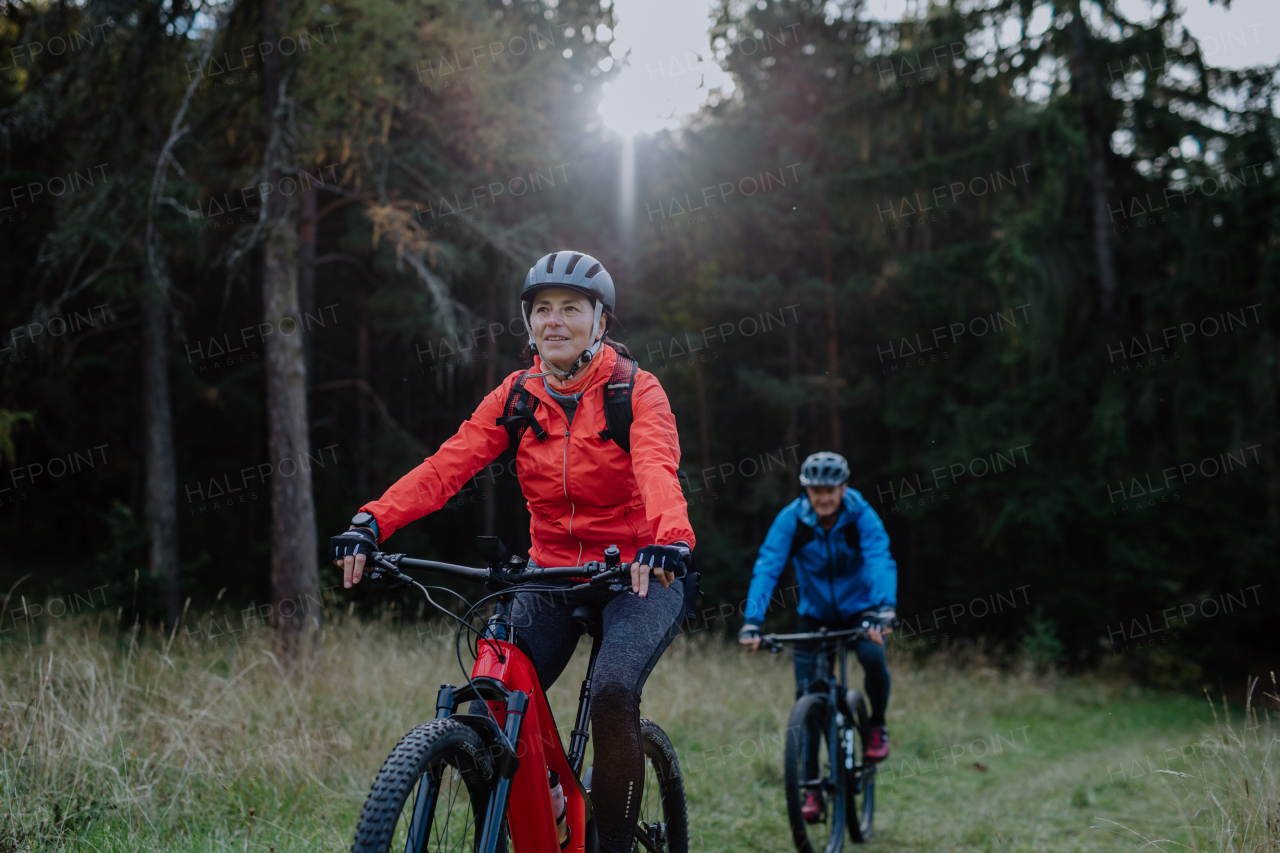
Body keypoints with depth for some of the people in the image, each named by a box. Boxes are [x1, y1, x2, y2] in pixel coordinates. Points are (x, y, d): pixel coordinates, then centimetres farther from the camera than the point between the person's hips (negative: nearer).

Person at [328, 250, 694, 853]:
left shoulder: (634, 390, -11)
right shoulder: (517, 396, 0)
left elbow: (658, 468, -30)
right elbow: (446, 466, -13)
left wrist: (668, 538, -52)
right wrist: (371, 523, -29)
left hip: (637, 576, -4)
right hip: (551, 573, 4)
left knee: (613, 695, -28)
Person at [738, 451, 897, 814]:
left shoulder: (861, 517, -21)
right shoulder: (791, 519, -18)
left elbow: (881, 561, -34)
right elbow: (767, 567, -26)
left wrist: (884, 610, -53)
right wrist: (752, 621, -40)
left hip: (858, 610, -1)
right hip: (814, 615, 1)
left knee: (873, 655, -32)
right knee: (806, 698, -8)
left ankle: (877, 725, -2)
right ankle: (812, 788, 2)